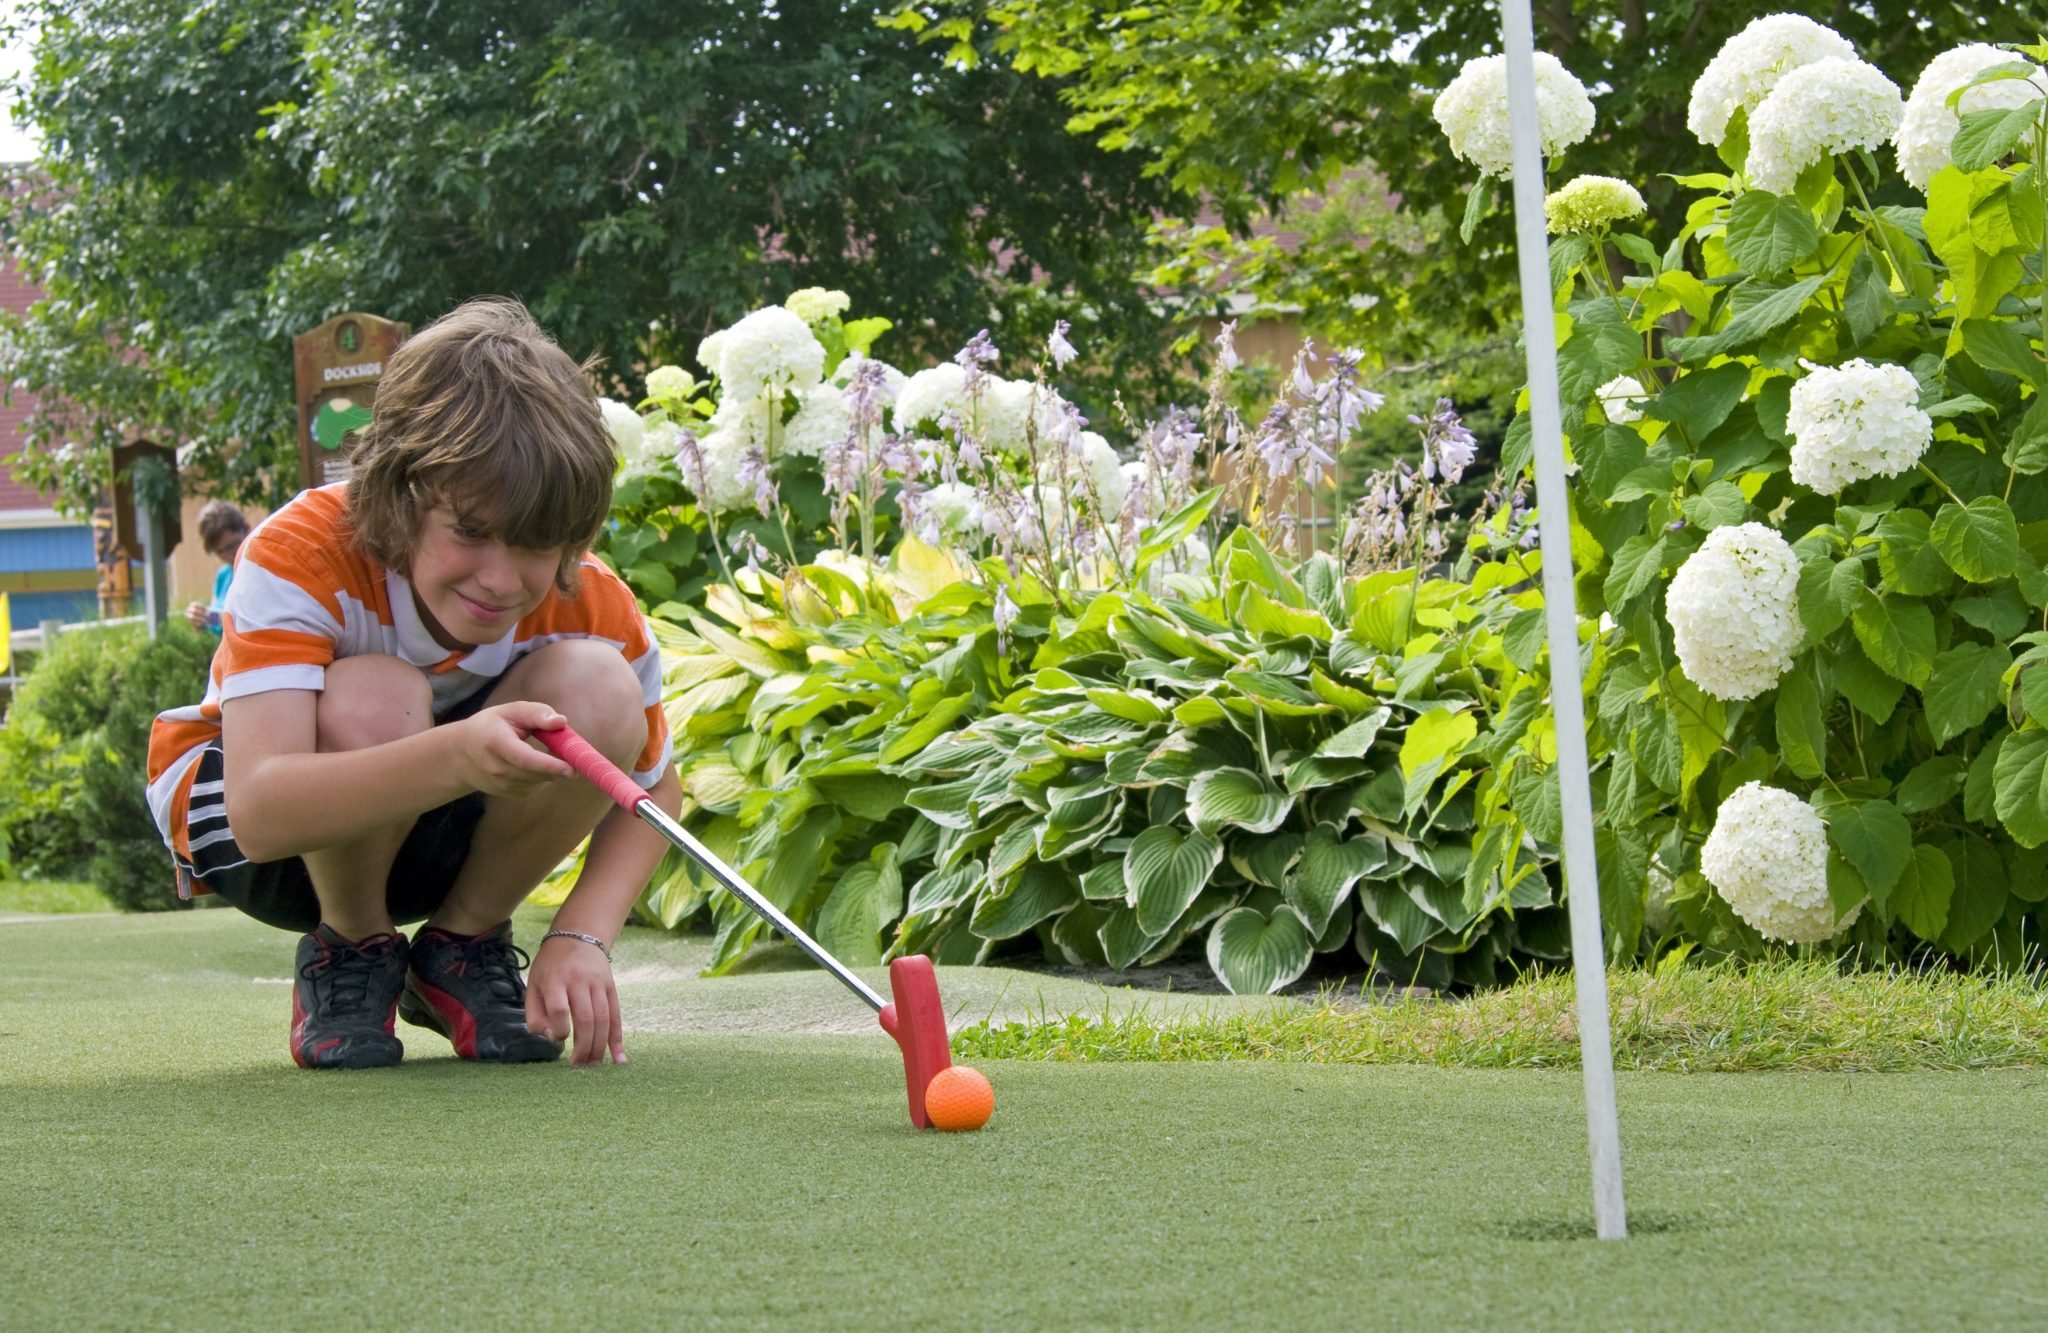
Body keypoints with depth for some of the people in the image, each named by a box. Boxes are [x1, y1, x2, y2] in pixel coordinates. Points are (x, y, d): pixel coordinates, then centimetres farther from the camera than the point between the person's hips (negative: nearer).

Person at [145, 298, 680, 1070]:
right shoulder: (298, 559, -32)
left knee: (597, 686, -26)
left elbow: (650, 792, -4)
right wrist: (455, 758, -62)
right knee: (374, 697, -38)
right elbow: (259, 815, -45)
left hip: (437, 838, 4)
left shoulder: (593, 609, -20)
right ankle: (349, 952, -9)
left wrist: (581, 937, -24)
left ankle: (463, 948, -4)